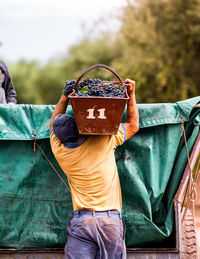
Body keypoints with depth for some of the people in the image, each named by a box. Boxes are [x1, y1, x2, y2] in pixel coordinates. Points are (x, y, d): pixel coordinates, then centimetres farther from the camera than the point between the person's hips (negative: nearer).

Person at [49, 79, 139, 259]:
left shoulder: (60, 152, 5)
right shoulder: (105, 140, -2)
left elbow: (53, 124, 27)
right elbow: (133, 125, 16)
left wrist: (64, 99, 21)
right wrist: (131, 94, 21)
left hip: (81, 220, 1)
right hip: (111, 220, -1)